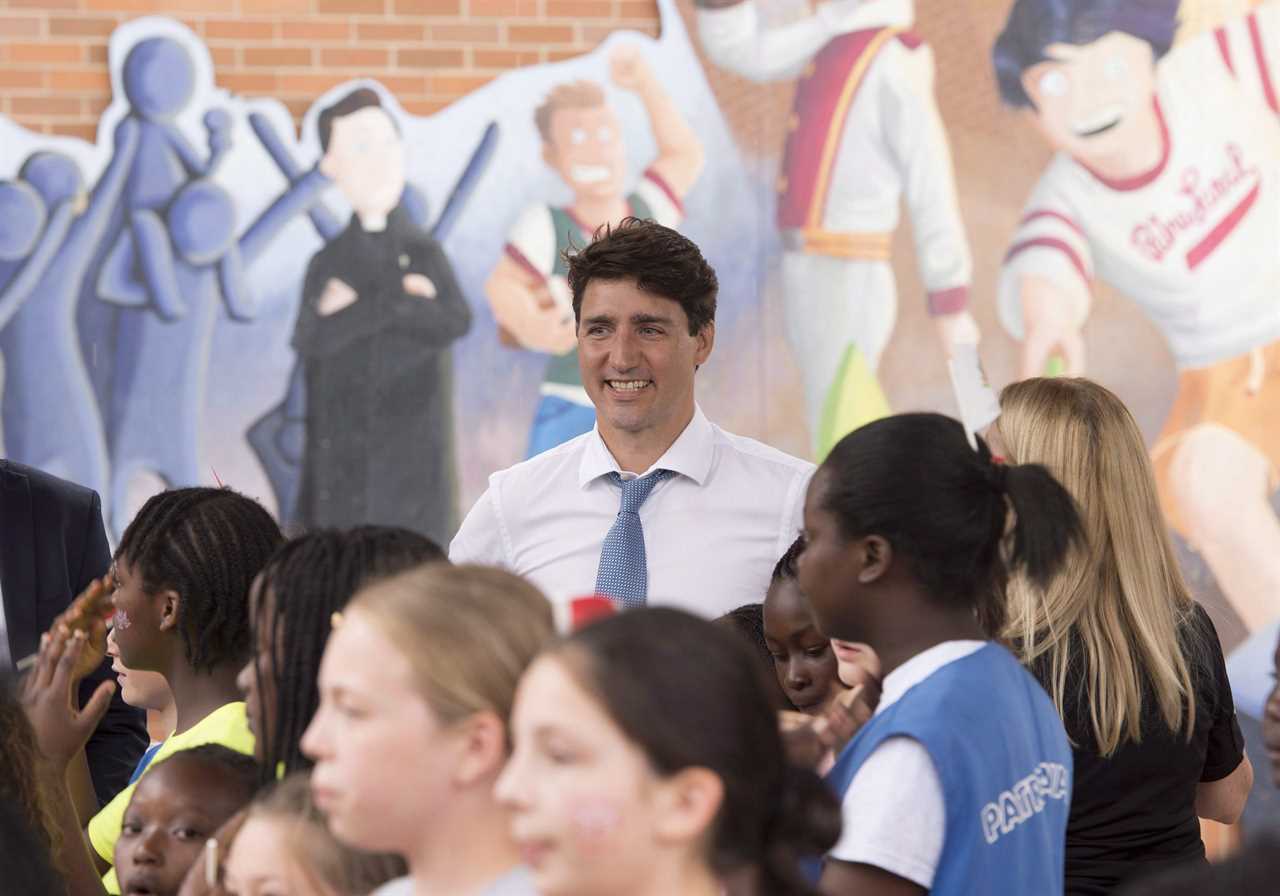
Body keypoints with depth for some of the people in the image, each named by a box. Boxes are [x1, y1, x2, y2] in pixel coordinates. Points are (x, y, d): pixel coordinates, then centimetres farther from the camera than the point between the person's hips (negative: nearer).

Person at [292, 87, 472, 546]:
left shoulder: (424, 255, 4)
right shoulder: (328, 263, 5)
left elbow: (455, 321, -12)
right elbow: (310, 341, -9)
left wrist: (362, 306, -9)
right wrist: (400, 302, -10)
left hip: (411, 440, -1)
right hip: (343, 443, 1)